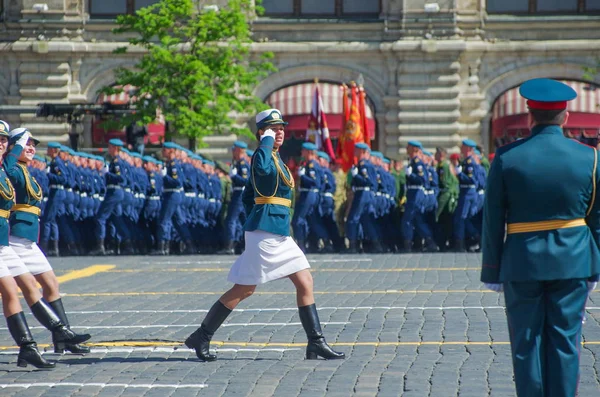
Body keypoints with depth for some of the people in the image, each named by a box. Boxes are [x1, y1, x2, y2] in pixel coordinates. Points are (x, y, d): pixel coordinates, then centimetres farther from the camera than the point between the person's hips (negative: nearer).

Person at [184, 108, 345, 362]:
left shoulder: (275, 158, 18)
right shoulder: (263, 155, -12)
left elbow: (247, 198, 22)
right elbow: (263, 168, -39)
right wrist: (267, 141, -25)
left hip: (280, 235, 10)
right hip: (265, 233, -10)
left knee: (305, 283, 5)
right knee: (244, 289, -3)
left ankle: (316, 343, 7)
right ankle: (201, 337, 6)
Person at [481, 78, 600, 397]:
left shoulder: (506, 158, -6)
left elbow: (492, 222, -3)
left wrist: (492, 271, 5)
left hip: (523, 263, -1)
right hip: (572, 263, 1)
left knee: (527, 343, 6)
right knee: (565, 341, 5)